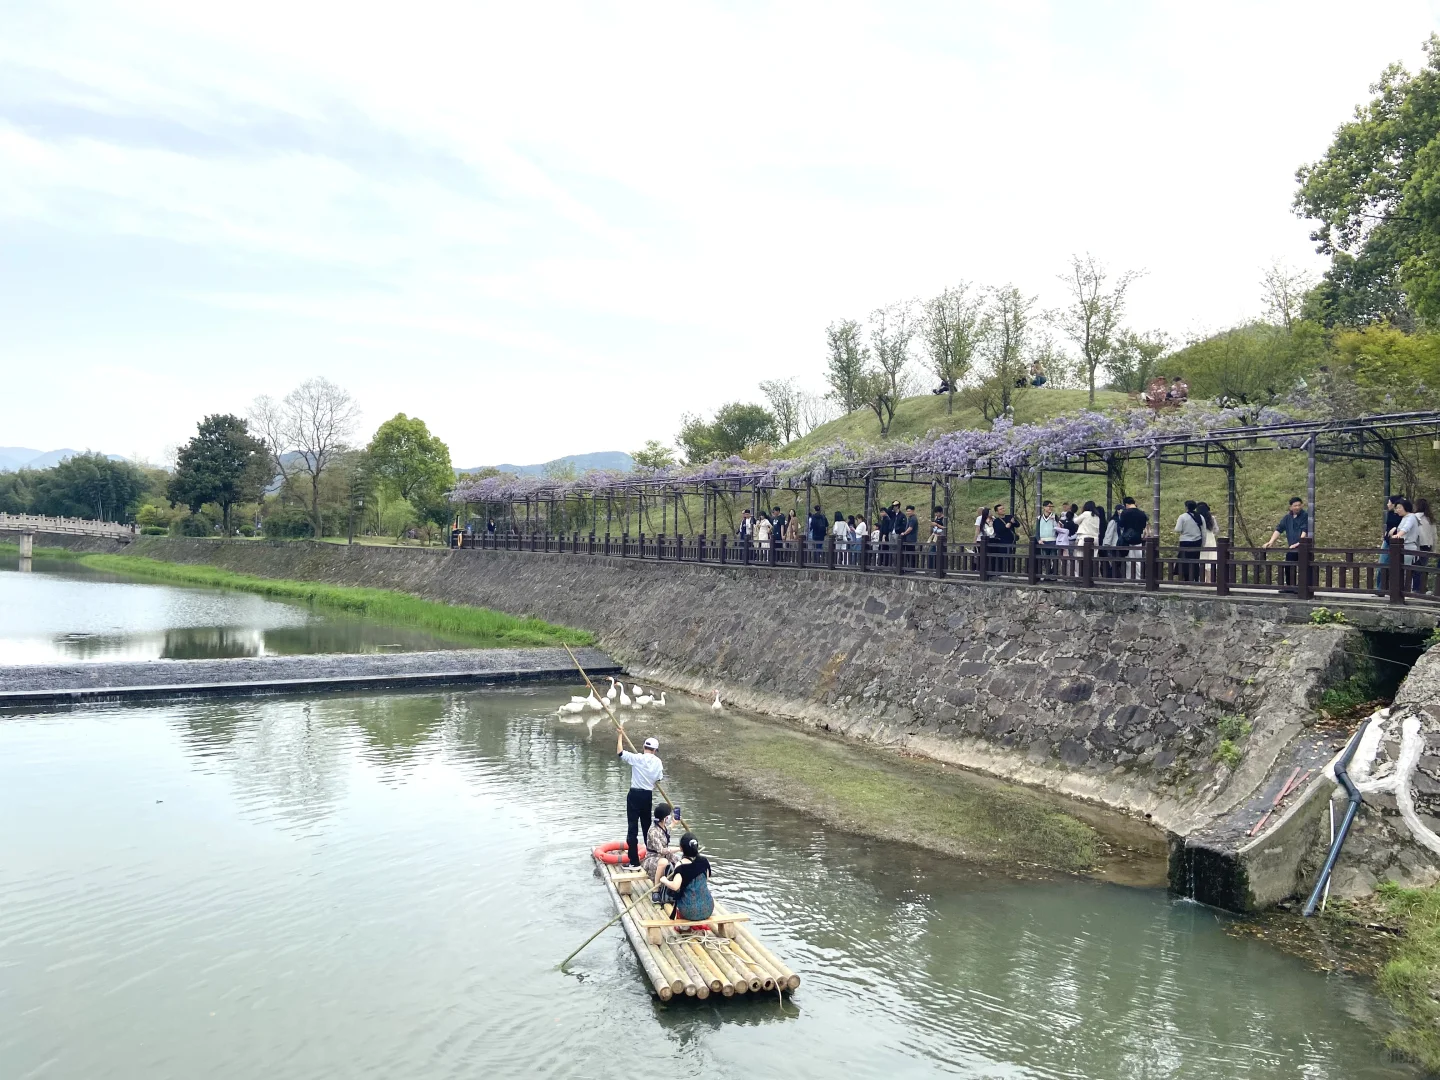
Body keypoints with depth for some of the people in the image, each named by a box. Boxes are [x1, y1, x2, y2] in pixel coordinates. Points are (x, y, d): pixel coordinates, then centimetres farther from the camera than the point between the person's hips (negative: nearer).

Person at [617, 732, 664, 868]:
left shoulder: (637, 758, -14)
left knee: (633, 827, -3)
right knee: (647, 825, 20)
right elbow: (659, 779, 6)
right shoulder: (658, 762, 0)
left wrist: (620, 736, -2)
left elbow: (620, 753, -14)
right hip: (648, 795, 5)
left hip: (635, 795, -5)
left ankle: (634, 861, -6)